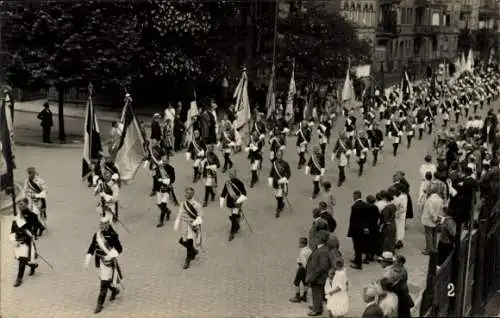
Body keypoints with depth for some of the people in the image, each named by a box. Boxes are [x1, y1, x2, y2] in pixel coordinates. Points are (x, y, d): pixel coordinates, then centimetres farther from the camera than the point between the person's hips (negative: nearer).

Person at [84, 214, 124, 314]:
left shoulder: (112, 235, -16)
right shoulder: (97, 234, 2)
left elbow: (119, 248, -13)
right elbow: (92, 248, 6)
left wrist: (112, 255, -28)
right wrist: (88, 260, -2)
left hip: (109, 262, -6)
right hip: (99, 262, 6)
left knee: (104, 283, -5)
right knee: (106, 280, 21)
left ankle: (100, 304, 4)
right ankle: (115, 290, 50)